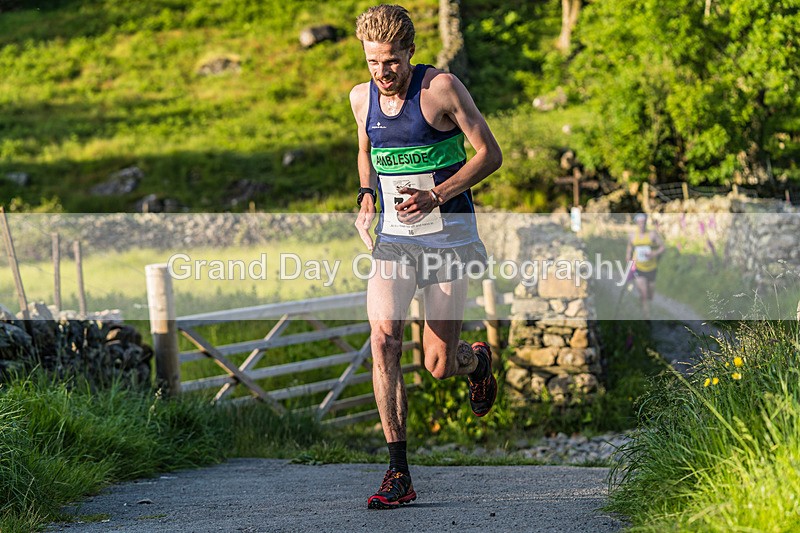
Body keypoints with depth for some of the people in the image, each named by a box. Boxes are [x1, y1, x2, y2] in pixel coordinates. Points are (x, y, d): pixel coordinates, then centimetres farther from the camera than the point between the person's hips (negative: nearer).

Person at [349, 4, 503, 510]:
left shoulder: (441, 87, -11)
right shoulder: (362, 98, 4)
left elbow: (490, 154, -8)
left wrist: (436, 196, -20)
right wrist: (367, 197, 3)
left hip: (447, 235, -4)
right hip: (393, 235, 4)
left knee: (440, 367, -1)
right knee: (383, 339, -19)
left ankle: (477, 359, 40)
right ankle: (399, 475, -15)